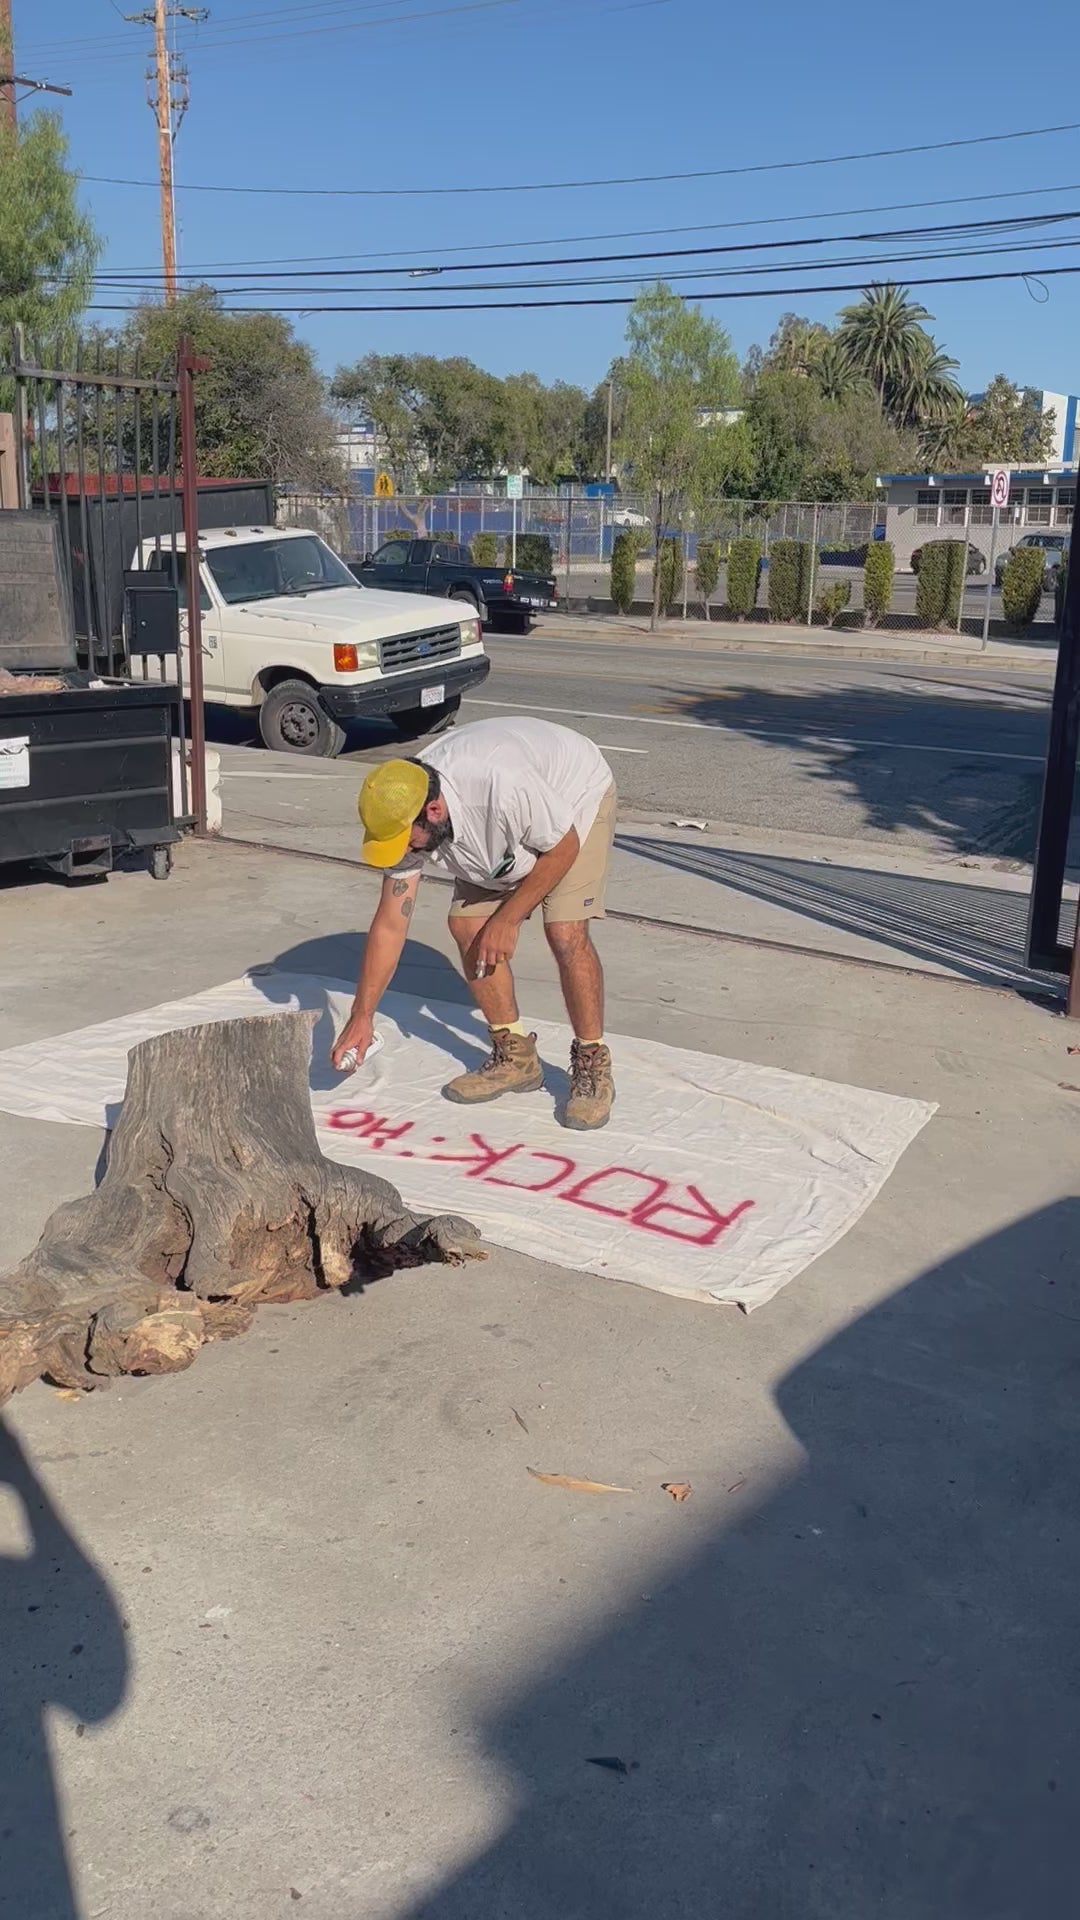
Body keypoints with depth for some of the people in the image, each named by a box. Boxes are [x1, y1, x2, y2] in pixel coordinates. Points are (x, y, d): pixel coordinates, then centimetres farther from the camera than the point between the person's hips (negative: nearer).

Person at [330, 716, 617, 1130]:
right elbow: (389, 925, -15)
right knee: (467, 925, -5)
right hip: (503, 836, 6)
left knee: (565, 932, -21)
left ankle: (592, 1064, -5)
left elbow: (563, 848, -26)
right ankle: (514, 1056, 9)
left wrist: (507, 919, -21)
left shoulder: (503, 784, -43)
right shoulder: (403, 816, -22)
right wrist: (361, 1017, -15)